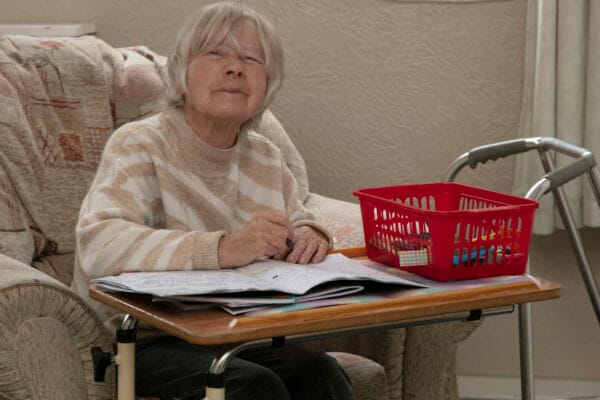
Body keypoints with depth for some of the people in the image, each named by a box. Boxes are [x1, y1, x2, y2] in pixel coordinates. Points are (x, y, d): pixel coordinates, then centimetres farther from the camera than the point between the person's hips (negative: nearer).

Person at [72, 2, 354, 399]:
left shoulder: (266, 158, 8)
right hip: (139, 342, -5)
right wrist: (223, 249, -38)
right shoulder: (139, 146, -11)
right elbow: (98, 244, -26)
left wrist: (308, 235, -6)